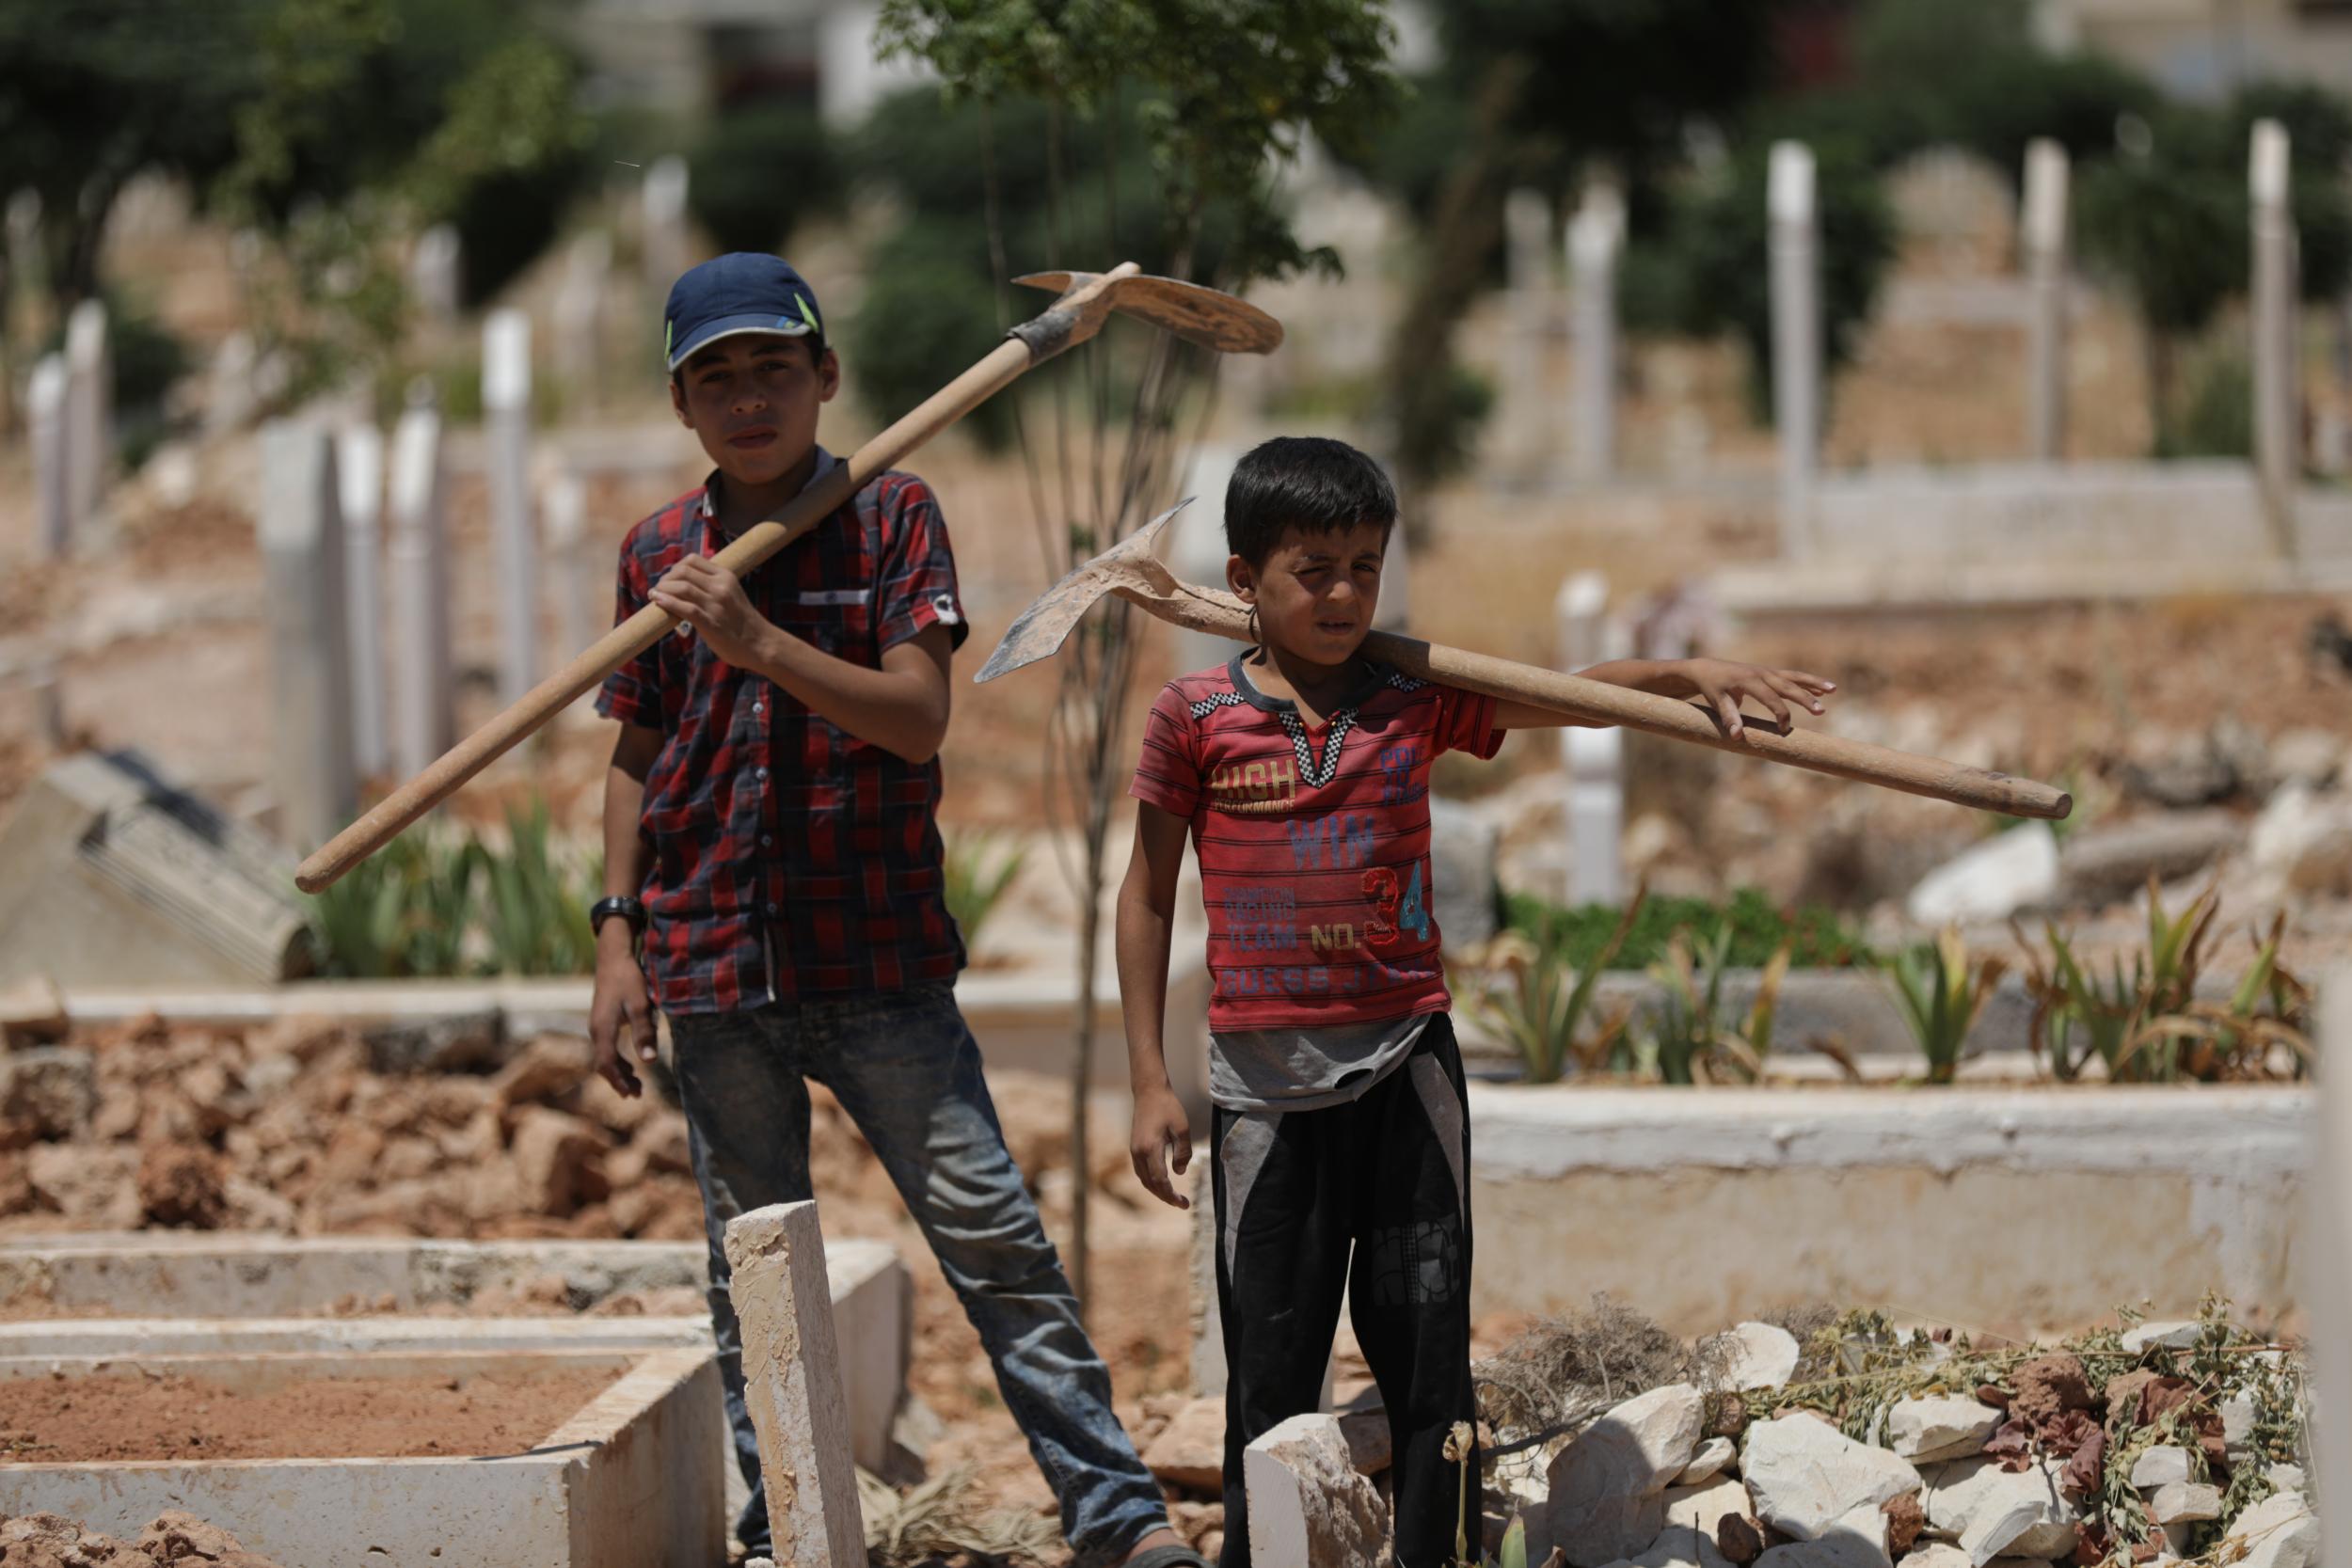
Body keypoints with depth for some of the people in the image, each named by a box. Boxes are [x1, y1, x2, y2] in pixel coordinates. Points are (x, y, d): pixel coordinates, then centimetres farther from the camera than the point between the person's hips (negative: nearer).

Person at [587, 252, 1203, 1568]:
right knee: (752, 1268, 7)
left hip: (879, 957, -3)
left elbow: (919, 716, -12)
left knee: (995, 1236, -5)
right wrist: (617, 939, 7)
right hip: (714, 967, 3)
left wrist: (759, 643, -23)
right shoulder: (659, 552, 8)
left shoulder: (892, 516, -1)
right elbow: (638, 756, 14)